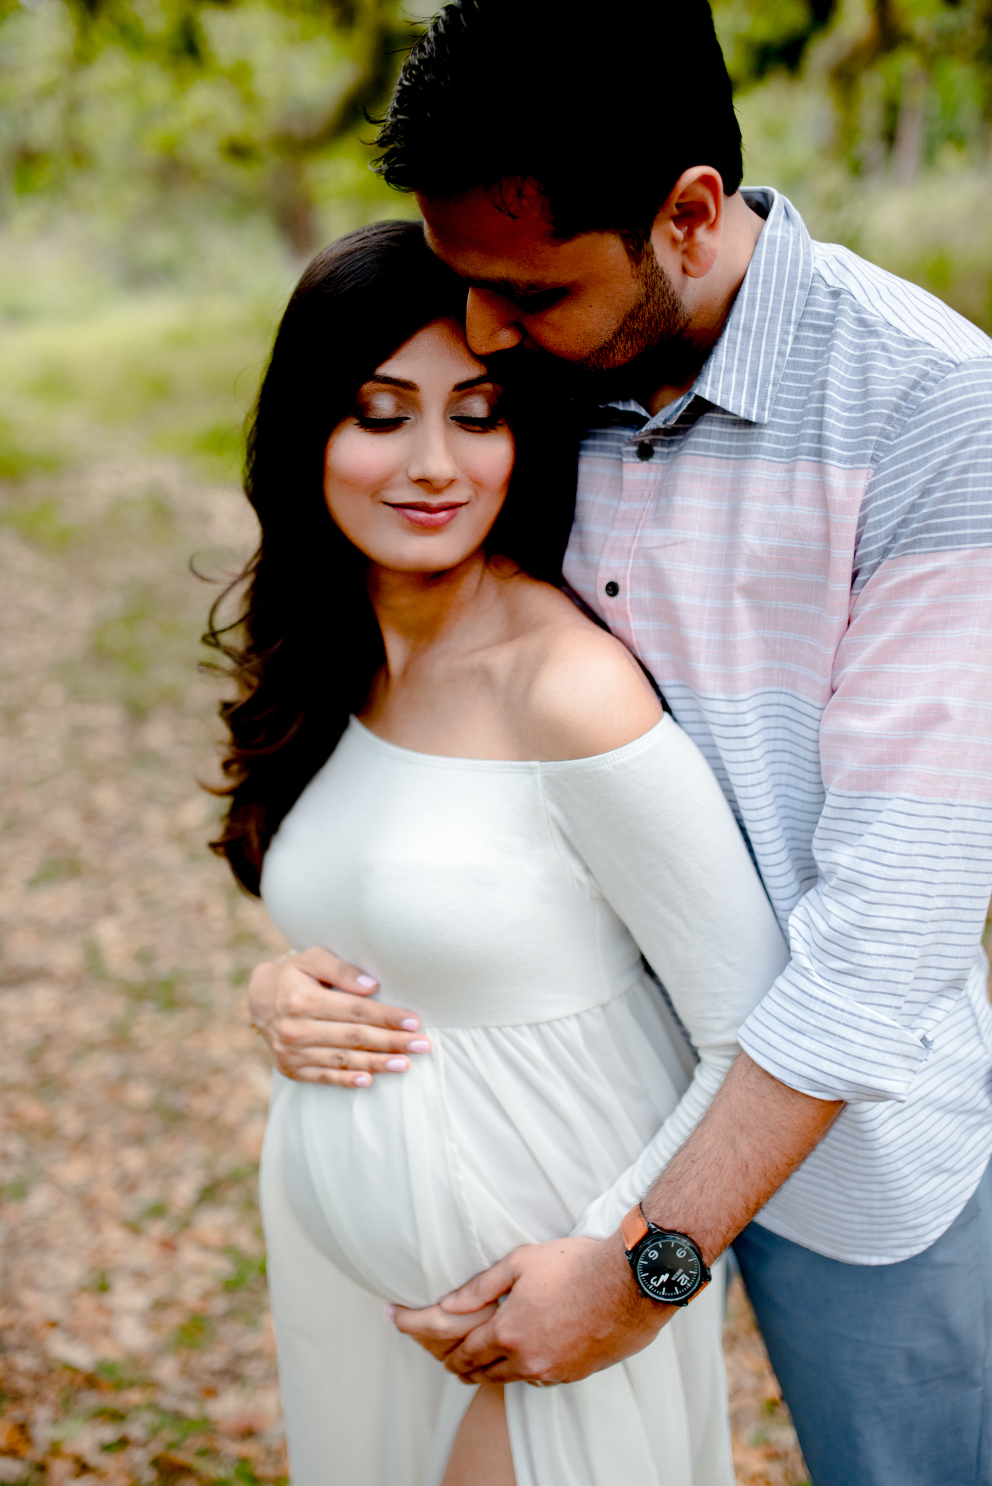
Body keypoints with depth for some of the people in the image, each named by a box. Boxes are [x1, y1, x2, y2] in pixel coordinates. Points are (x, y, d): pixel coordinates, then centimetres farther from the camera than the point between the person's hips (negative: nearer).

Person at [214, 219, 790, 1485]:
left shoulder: (571, 689, -23)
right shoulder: (332, 667, -1)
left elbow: (766, 1038, -20)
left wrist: (617, 1276, -20)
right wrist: (291, 988, -4)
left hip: (545, 1296, -6)